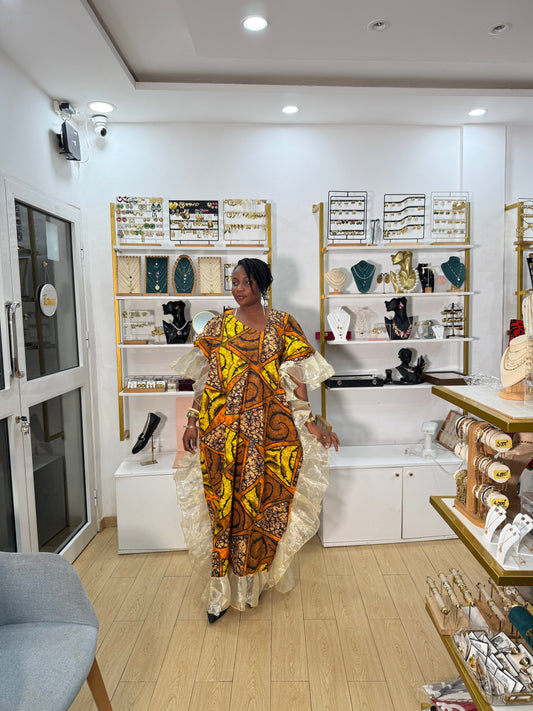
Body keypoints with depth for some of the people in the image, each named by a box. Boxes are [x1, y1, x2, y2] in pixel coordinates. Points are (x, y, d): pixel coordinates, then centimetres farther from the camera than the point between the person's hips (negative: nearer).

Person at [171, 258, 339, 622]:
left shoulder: (282, 324, 3)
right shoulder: (219, 325, 7)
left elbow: (296, 377, 0)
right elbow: (205, 377, 7)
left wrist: (311, 423, -7)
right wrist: (192, 421, 1)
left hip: (270, 425, 0)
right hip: (222, 425, 1)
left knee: (262, 499, 7)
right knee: (223, 500, 5)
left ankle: (252, 579, 30)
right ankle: (221, 589, 20)